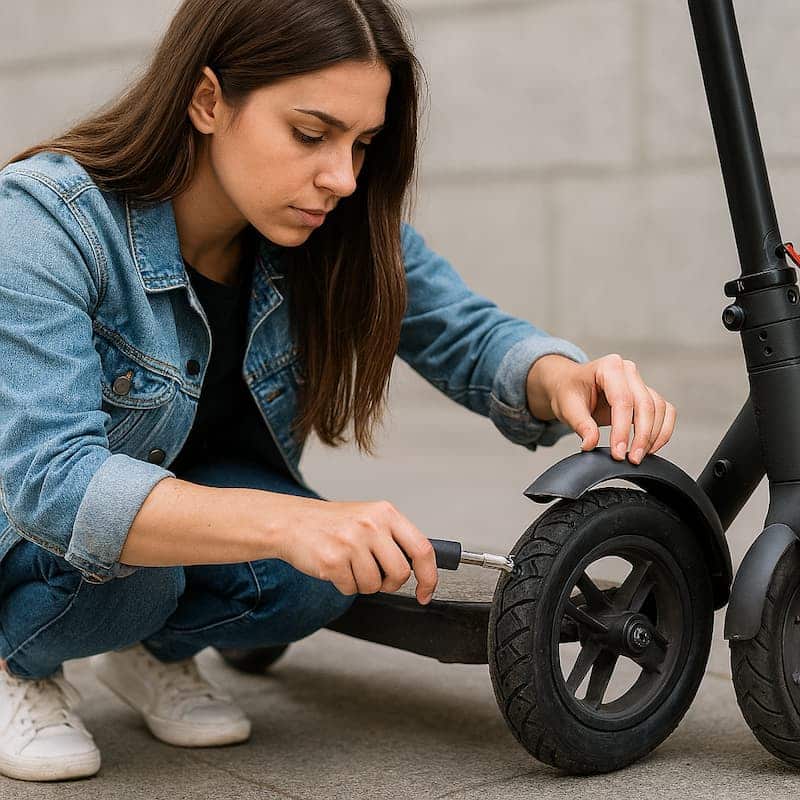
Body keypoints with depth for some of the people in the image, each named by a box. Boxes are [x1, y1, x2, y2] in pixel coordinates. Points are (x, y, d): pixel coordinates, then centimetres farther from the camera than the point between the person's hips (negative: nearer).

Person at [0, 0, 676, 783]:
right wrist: (285, 521, -55)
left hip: (200, 484, 4)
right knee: (114, 567, -35)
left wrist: (565, 380, -37)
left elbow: (471, 337, -11)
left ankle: (157, 650, 7)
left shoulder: (340, 231, -15)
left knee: (318, 573, -25)